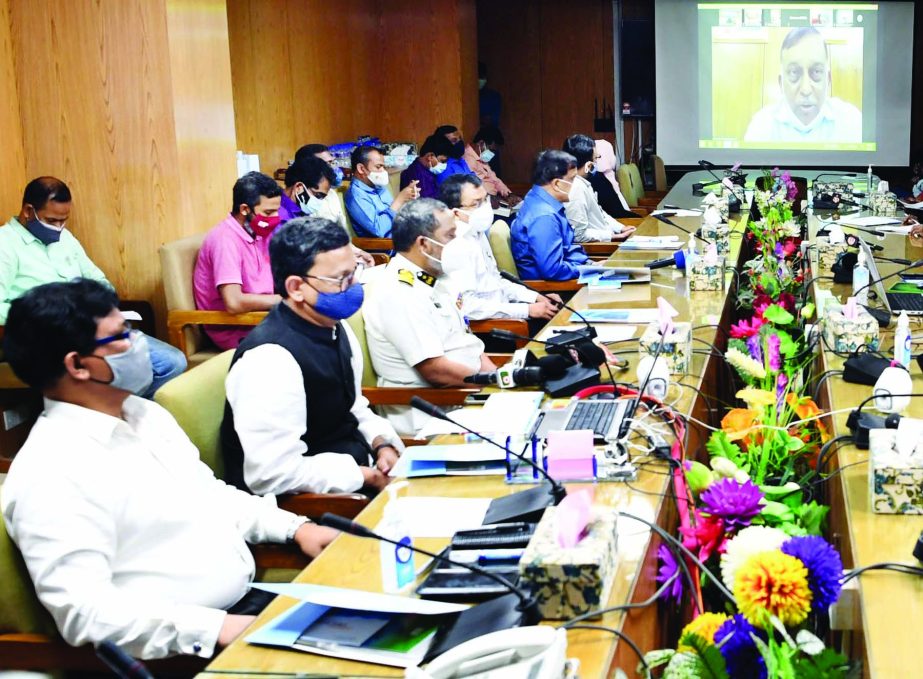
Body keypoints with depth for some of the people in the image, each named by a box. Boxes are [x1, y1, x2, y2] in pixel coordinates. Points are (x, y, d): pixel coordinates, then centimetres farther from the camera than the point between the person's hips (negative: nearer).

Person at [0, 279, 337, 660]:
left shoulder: (144, 413, 10)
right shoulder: (52, 475, -19)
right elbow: (83, 611, -24)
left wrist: (295, 528, 8)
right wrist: (217, 627, -28)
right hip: (185, 649, -8)